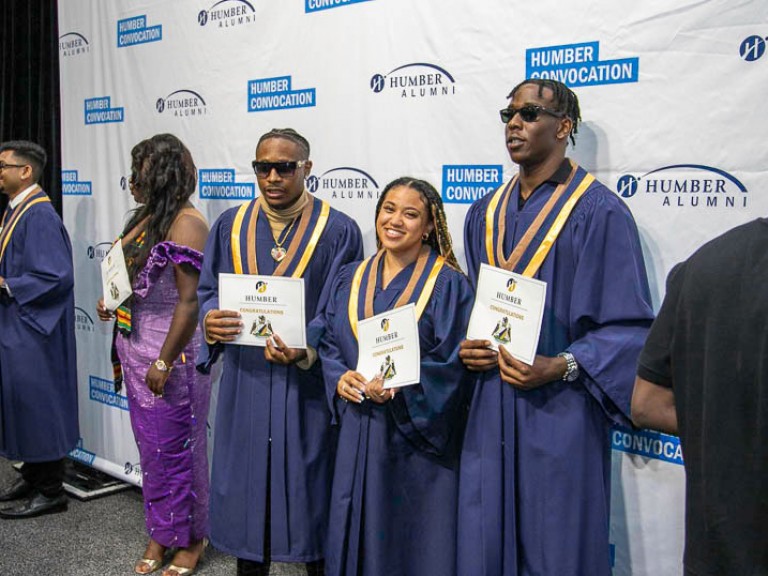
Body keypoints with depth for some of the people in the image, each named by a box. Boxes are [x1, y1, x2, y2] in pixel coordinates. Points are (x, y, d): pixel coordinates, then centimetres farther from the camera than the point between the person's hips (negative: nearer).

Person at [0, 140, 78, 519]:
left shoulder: (39, 215, -18)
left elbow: (57, 276, -24)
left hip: (31, 332, -10)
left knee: (37, 402, -1)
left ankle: (50, 491, 10)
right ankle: (32, 475, 29)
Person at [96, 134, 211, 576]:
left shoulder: (186, 223, -18)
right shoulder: (146, 218, 10)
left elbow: (190, 300, -22)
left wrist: (165, 362, -21)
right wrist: (111, 301, 6)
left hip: (171, 351, -9)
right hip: (135, 348, 9)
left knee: (176, 448, 5)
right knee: (151, 445, 17)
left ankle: (191, 539, 23)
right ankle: (161, 534, 32)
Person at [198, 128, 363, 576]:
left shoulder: (339, 231, -6)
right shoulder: (231, 225, 5)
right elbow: (208, 291, 7)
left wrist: (306, 352, -24)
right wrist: (211, 321, -15)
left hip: (308, 383, -3)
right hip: (246, 377, 3)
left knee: (307, 482, 8)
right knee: (247, 479, 12)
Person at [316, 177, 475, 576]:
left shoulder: (448, 284, -7)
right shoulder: (351, 279, 9)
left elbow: (453, 362, -12)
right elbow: (329, 342, 10)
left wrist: (399, 390, -23)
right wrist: (340, 378, -10)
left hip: (419, 436, -4)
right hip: (359, 434, 5)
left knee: (413, 542, 6)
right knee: (358, 535, 13)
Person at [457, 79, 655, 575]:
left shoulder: (600, 212, -8)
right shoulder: (485, 214, 12)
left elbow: (630, 324, -10)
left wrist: (561, 366, -22)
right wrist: (466, 346, 0)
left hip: (559, 412, -5)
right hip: (489, 409, 6)